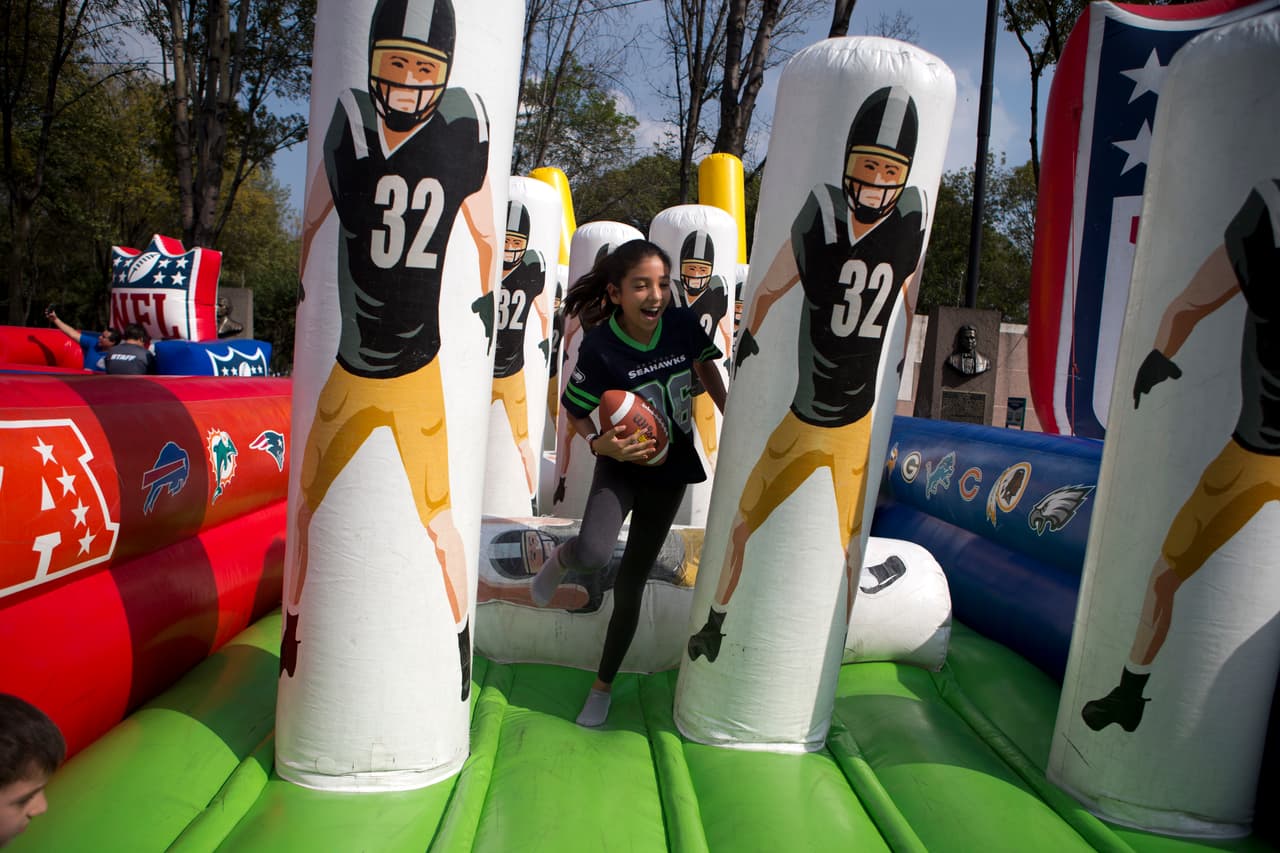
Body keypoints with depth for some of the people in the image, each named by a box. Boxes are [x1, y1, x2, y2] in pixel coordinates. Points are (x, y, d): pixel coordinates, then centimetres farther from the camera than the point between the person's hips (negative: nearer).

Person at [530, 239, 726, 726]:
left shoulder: (684, 325, -13)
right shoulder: (600, 347, -23)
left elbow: (705, 365, 9)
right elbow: (575, 410, -10)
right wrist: (602, 444, -28)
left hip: (671, 470, 3)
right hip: (620, 464, -2)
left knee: (630, 584, 9)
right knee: (592, 555, -30)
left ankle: (603, 685, 28)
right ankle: (562, 560, 10)